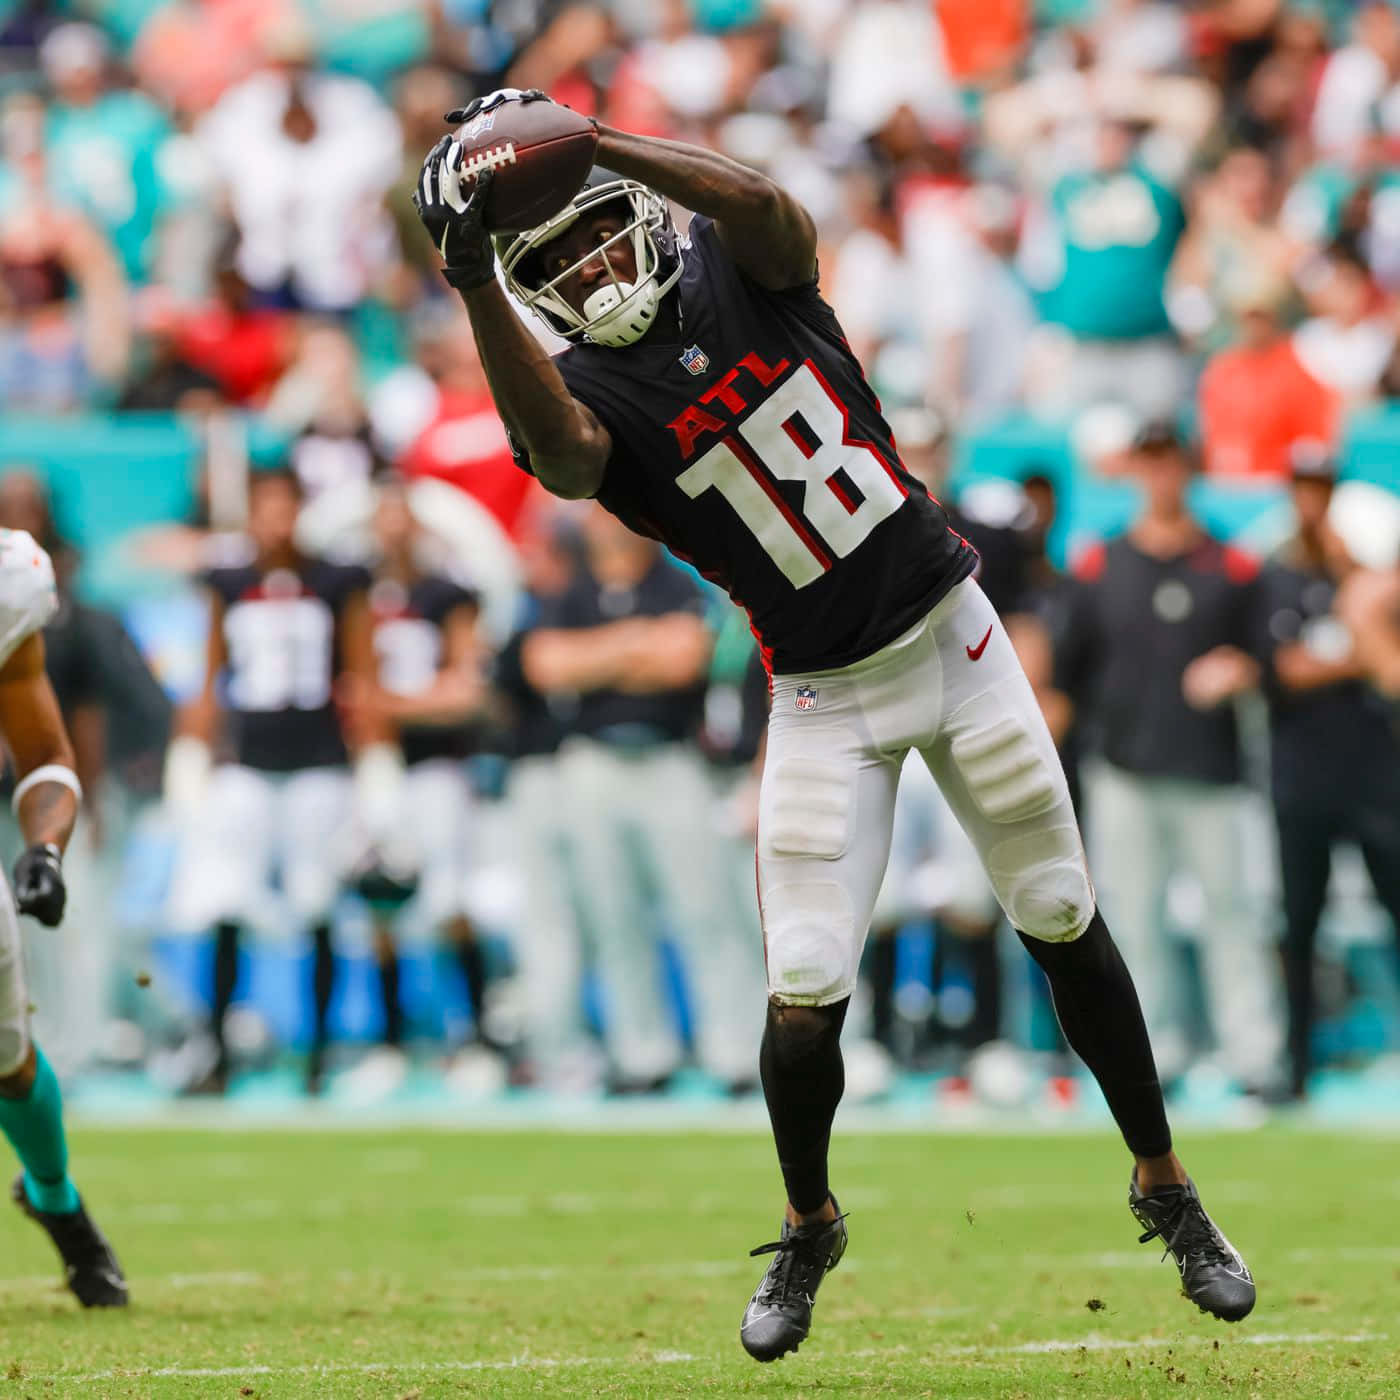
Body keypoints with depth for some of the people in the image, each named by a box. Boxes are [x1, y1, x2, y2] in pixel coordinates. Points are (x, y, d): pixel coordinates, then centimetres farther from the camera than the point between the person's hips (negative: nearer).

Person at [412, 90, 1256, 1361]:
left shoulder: (737, 270, -5)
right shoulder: (595, 393, -10)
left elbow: (765, 206, -30)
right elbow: (554, 449, -35)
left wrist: (580, 137, -39)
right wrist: (477, 286, -47)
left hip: (954, 635, 1)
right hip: (827, 697, -1)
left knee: (1065, 925, 8)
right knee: (804, 999, -7)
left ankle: (1166, 1191, 24)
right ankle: (809, 1231, 19)